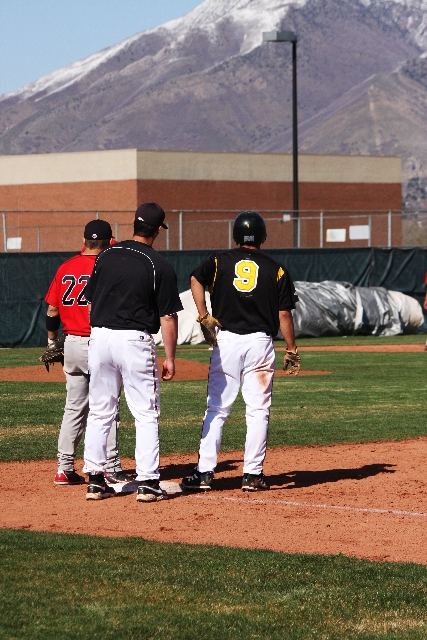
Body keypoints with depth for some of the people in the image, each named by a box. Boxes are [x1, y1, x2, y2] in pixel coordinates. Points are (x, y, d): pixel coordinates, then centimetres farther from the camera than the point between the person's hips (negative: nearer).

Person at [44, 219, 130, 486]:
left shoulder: (66, 268, 6)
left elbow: (52, 310, 9)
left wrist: (52, 344, 18)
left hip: (71, 343, 6)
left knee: (74, 407, 13)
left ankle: (65, 467, 13)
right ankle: (112, 469, 0)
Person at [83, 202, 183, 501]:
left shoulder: (106, 256, 6)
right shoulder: (160, 266, -7)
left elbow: (91, 303, 10)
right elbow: (168, 317, -7)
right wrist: (170, 358, 0)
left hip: (99, 338, 4)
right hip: (135, 341, -4)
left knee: (100, 412, 12)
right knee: (146, 414, 4)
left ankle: (95, 480, 12)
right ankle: (147, 482, 0)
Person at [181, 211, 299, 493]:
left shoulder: (221, 261, 5)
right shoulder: (276, 269, 2)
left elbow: (196, 278, -12)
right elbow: (284, 314, 0)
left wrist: (203, 316, -8)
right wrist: (292, 350, 7)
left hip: (226, 340, 1)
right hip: (261, 342, -1)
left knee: (216, 408, 5)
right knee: (258, 410, 4)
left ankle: (205, 473, 1)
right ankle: (253, 474, 3)